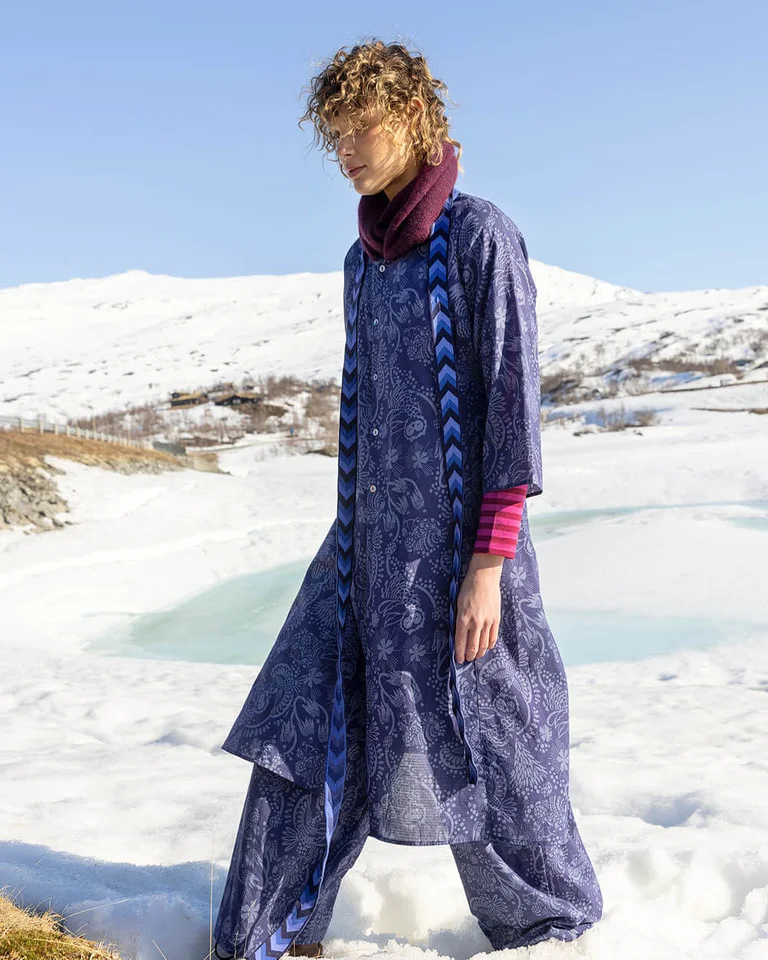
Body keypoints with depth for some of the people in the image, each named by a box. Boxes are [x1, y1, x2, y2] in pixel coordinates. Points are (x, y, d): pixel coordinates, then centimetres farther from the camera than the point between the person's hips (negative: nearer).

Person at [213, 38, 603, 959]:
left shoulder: (481, 236, -9)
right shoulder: (364, 259, 12)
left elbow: (514, 400, -13)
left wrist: (489, 564, -17)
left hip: (458, 542, -6)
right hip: (371, 539, 7)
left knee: (478, 750, 5)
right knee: (308, 729, 4)